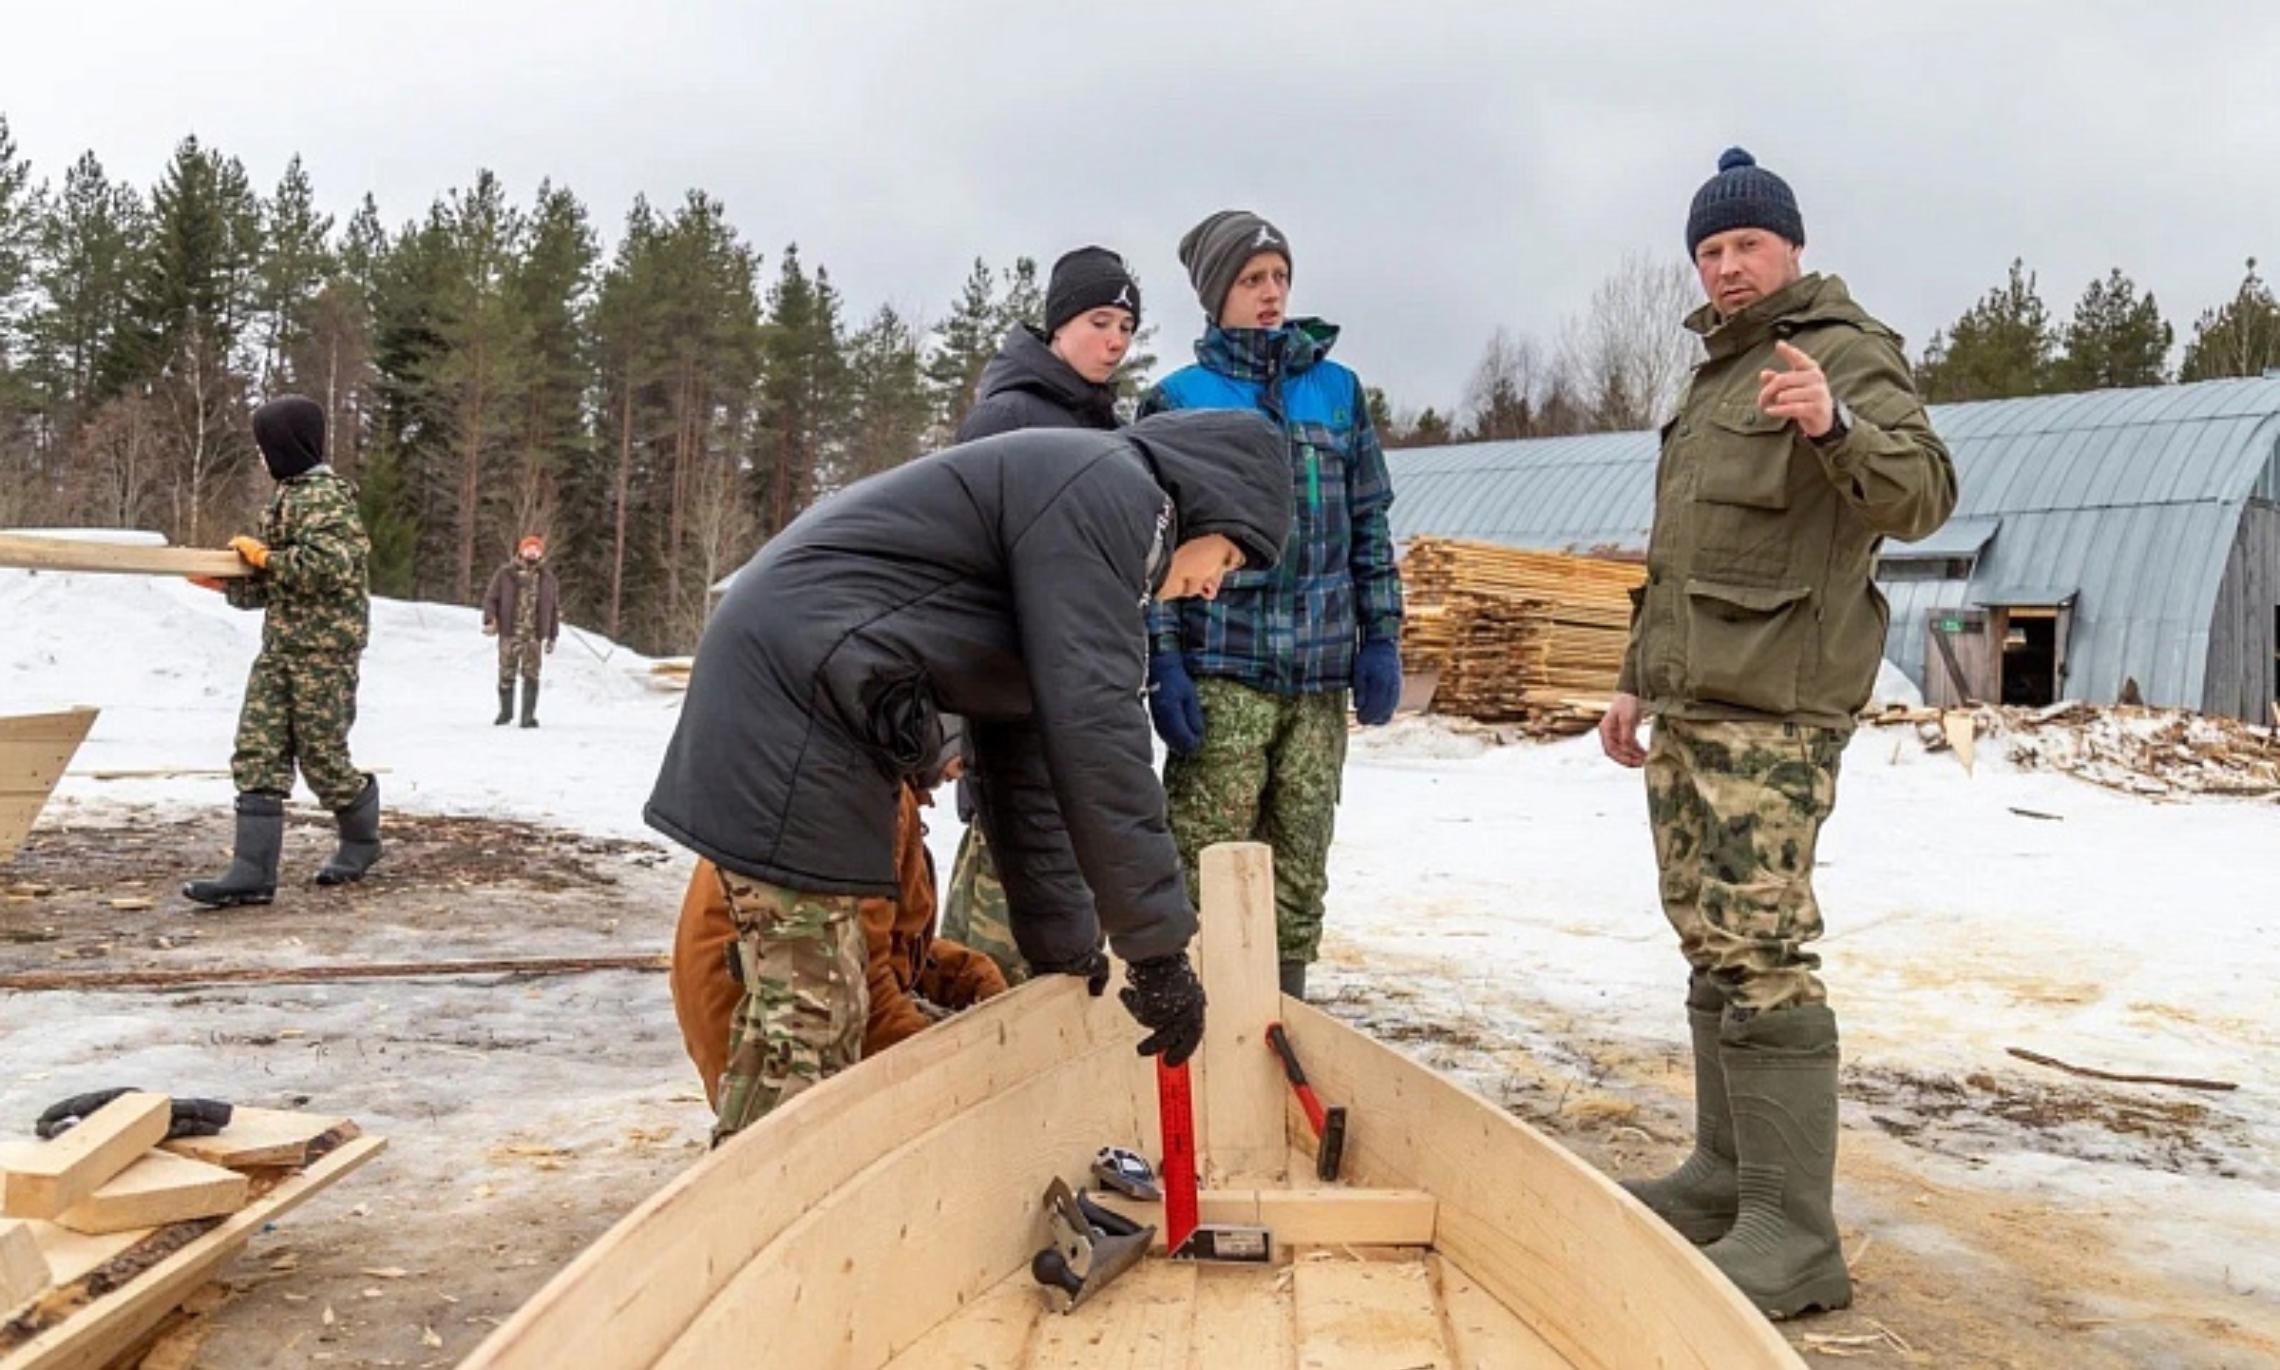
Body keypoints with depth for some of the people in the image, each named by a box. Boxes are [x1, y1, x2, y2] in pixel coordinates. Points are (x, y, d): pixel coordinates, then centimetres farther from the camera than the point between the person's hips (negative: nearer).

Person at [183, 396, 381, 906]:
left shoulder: (326, 495, -12)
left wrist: (265, 556, -13)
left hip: (325, 646, -9)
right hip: (280, 644, 9)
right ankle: (252, 872, -5)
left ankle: (362, 840, 25)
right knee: (257, 752, -1)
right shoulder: (290, 494, 18)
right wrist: (229, 582, 9)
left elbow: (329, 565, -26)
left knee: (321, 757, 0)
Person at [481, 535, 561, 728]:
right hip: (509, 633, -1)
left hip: (534, 636, 1)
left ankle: (528, 715, -2)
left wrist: (552, 637, 12)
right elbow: (490, 598, 3)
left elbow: (555, 609, 14)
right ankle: (506, 711, 25)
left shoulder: (547, 578, 9)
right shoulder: (505, 574, 1)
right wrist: (489, 620, -14)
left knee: (531, 674, -6)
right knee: (506, 674, 6)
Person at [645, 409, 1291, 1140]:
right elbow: (1093, 728, -17)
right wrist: (1158, 945, -12)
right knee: (804, 1022, -7)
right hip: (792, 702, -11)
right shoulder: (1108, 489, -8)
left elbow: (1023, 748, 26)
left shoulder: (1064, 511, 23)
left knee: (820, 1014, 15)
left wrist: (1061, 940, 28)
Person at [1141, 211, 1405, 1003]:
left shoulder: (1337, 389, 12)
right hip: (1221, 671, -3)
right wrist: (1163, 665, -9)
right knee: (1206, 870, -6)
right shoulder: (1178, 401, 3)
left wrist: (1382, 638, 6)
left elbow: (1369, 524, 14)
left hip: (1321, 671, 3)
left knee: (1300, 871, 9)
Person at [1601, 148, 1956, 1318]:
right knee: (1708, 942, 12)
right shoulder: (1715, 373, 21)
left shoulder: (1846, 352, -5)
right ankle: (1726, 1176, 22)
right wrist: (1639, 682, 25)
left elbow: (1923, 494, -22)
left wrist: (1836, 424, -40)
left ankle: (1793, 1235, -10)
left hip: (1773, 706, -9)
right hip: (1688, 704, 9)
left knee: (1761, 950, -14)